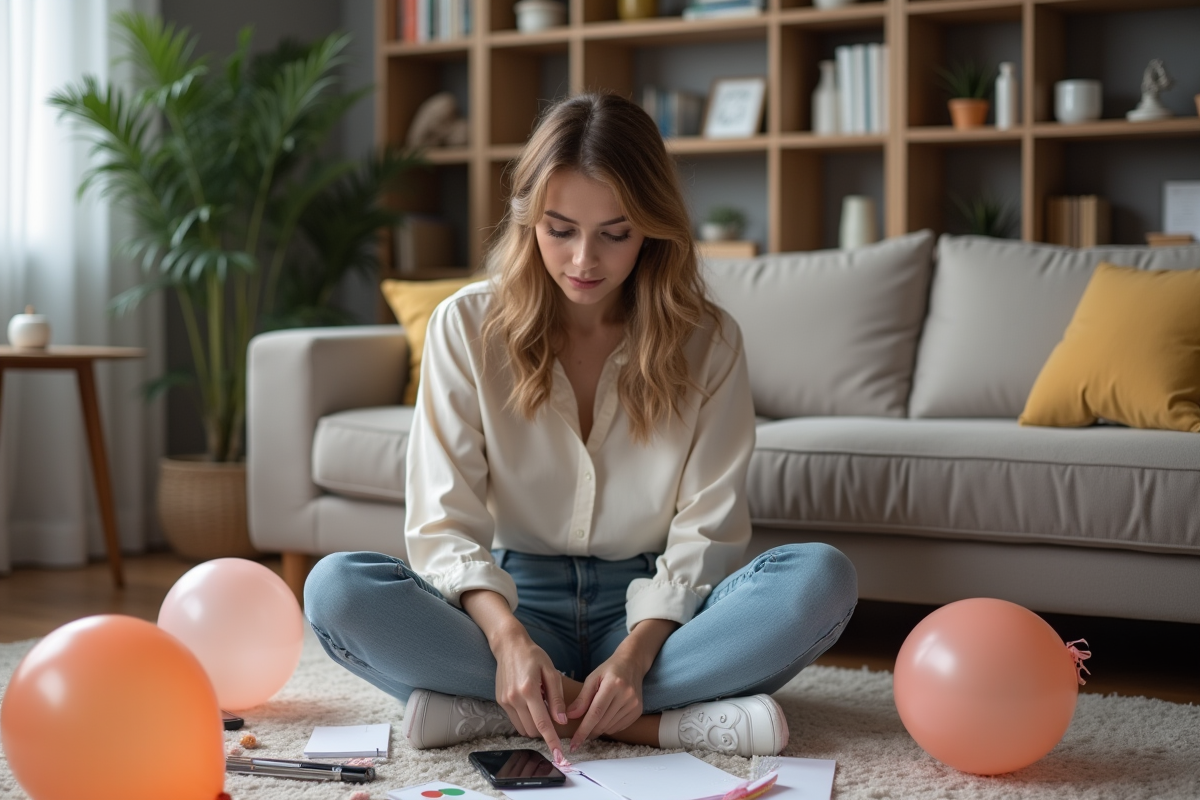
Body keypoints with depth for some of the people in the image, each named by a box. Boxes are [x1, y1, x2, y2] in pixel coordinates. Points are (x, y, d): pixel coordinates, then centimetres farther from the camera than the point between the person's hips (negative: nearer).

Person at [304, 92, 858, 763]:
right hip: (517, 601, 0)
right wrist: (508, 637, -28)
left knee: (822, 578, -28)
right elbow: (444, 522, -9)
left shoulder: (707, 342, -1)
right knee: (336, 588, -28)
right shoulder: (467, 327, -3)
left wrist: (635, 653, -24)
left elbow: (706, 529, -6)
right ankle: (669, 719, -30)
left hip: (653, 612, 0)